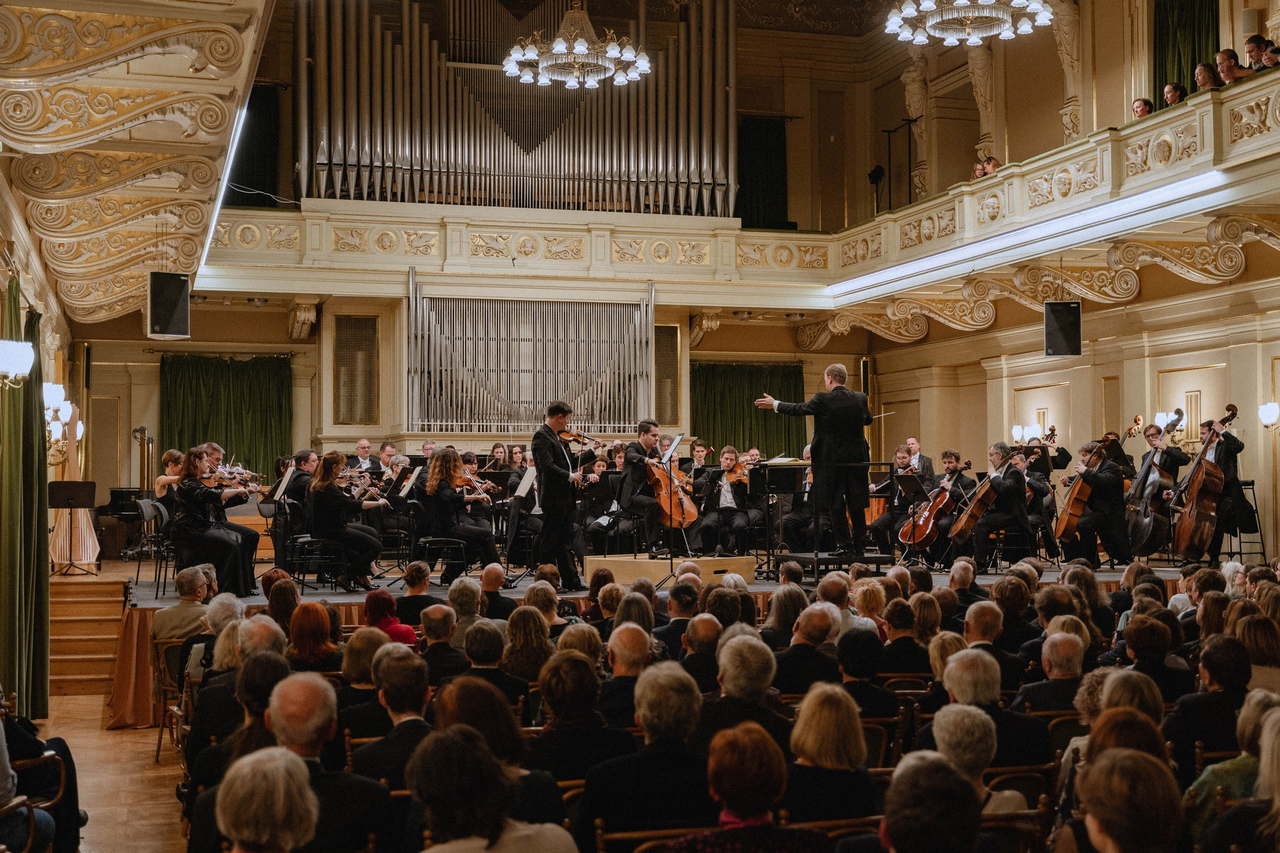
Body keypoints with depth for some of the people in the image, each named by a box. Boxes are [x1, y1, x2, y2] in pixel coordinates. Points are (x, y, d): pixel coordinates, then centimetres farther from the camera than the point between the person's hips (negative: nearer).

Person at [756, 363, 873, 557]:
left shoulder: (823, 400, -12)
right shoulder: (860, 398, 0)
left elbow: (799, 410, 2)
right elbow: (868, 419, 19)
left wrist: (775, 404, 16)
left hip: (832, 460, -4)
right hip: (857, 459, 4)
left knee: (835, 504, 4)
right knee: (856, 504, 10)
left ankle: (844, 545, 3)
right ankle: (858, 546, 14)